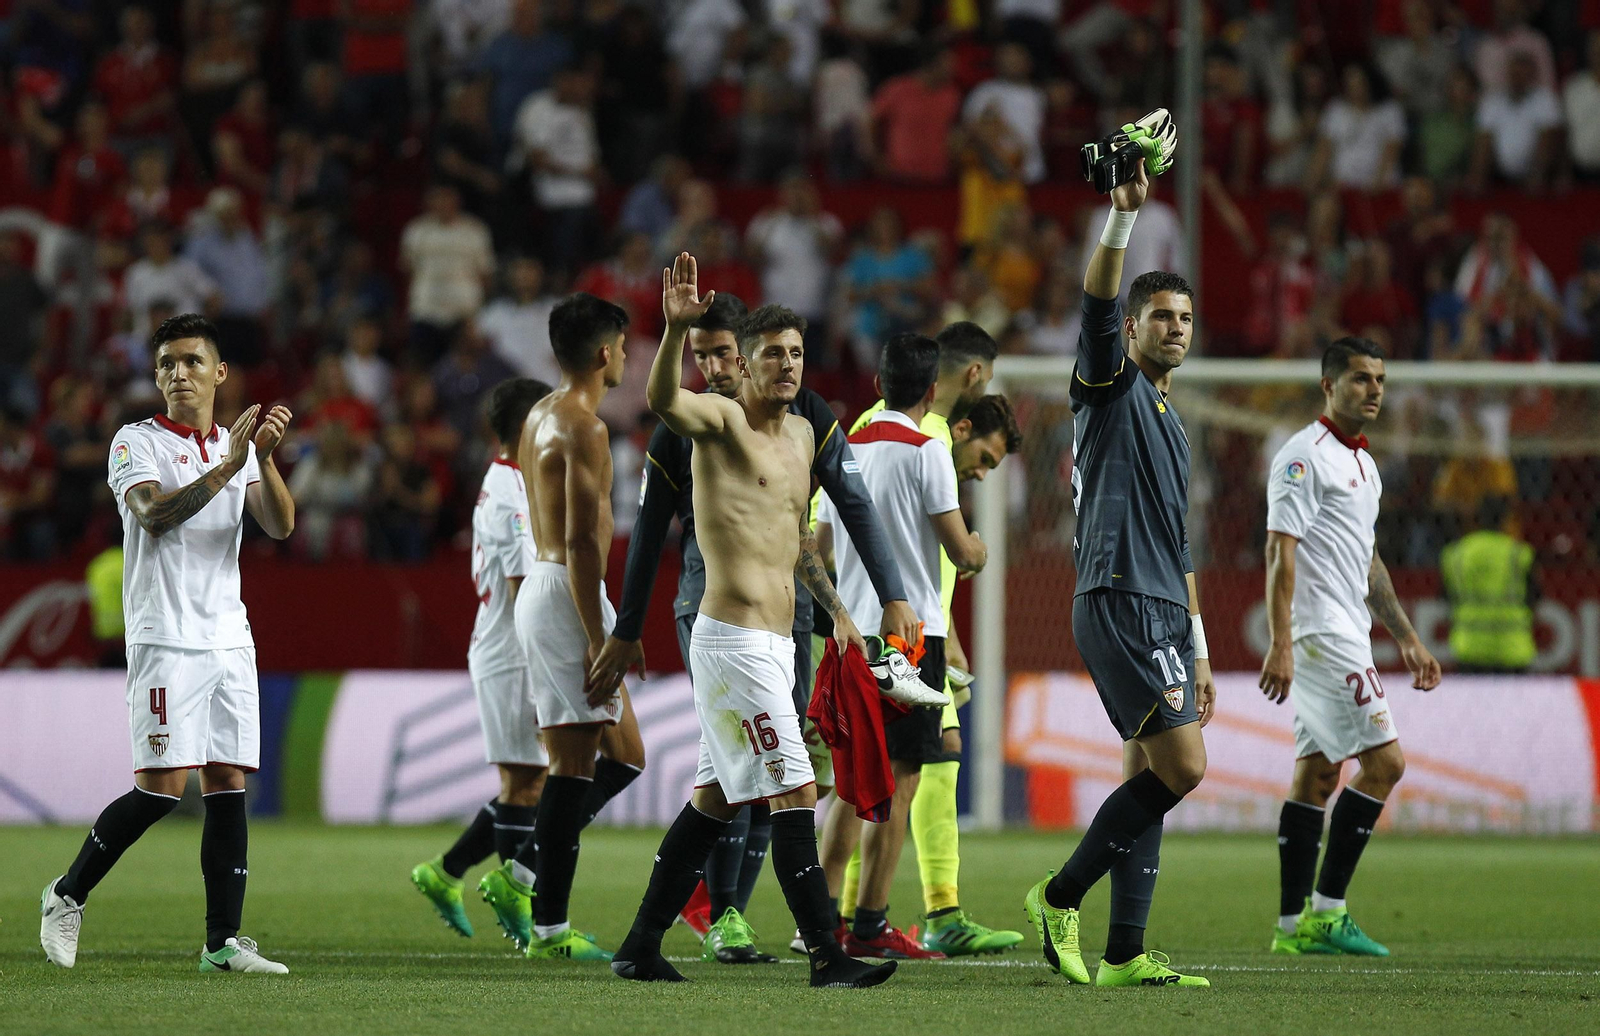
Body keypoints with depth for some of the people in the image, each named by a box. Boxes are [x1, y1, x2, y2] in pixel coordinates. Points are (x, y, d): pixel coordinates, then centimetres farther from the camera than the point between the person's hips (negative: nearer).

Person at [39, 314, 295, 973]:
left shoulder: (238, 446, 15)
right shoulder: (136, 442, -1)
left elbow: (279, 526, 2)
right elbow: (154, 514, -19)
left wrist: (265, 457, -14)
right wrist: (227, 466, -27)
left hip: (229, 639, 6)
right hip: (164, 638, -6)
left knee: (228, 784, -1)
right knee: (161, 787, -12)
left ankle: (222, 942, -1)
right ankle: (68, 896, 5)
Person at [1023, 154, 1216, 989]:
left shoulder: (1170, 425, 25)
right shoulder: (1111, 384, 1)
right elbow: (1098, 301, -19)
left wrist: (1197, 653, 24)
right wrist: (1124, 213, -32)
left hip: (1161, 616, 9)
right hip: (1117, 603, -9)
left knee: (1150, 777, 5)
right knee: (1182, 766, -15)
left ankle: (1124, 954, 5)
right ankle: (1059, 898, -7)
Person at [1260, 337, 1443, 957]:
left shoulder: (1362, 463, 19)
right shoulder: (1305, 456, -11)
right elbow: (1280, 551, -17)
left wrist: (1407, 639, 25)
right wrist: (1280, 644, -24)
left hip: (1346, 633, 10)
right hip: (1320, 633, -10)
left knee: (1317, 774, 7)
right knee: (1383, 761, -13)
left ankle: (1294, 926, 8)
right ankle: (1325, 910, -12)